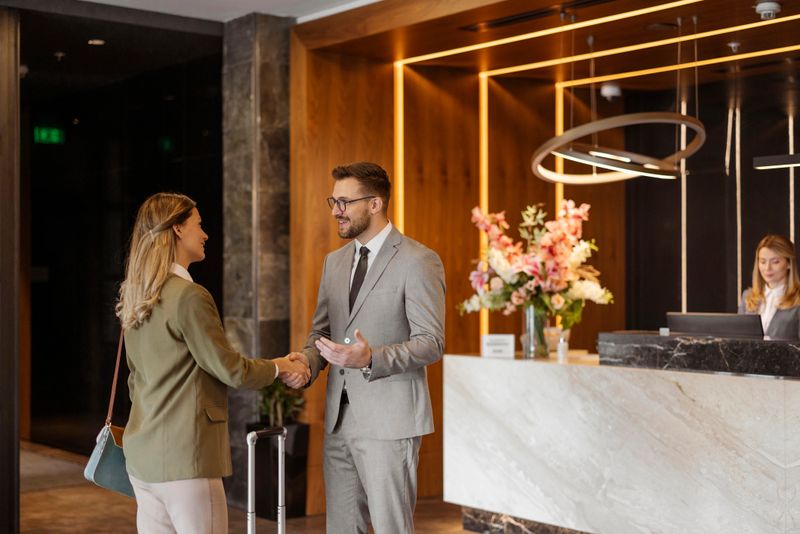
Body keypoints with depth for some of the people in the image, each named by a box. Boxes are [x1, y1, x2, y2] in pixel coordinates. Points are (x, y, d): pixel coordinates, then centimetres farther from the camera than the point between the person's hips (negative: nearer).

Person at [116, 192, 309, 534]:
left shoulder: (136, 299, 10)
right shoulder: (189, 296, -16)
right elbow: (231, 370, -11)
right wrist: (278, 367, 6)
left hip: (143, 454, 9)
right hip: (184, 456, -9)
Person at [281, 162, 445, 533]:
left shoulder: (418, 261, -9)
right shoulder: (334, 262, 14)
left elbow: (431, 343, -13)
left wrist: (371, 359, -28)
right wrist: (307, 360, -4)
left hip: (389, 420, -7)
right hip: (340, 419, 7)